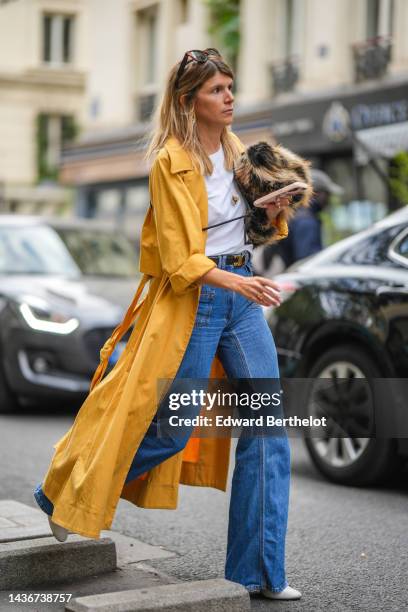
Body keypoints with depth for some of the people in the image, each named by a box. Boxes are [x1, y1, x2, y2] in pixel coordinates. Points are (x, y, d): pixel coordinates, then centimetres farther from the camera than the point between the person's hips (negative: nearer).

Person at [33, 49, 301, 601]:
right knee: (172, 429, 2)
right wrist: (237, 283, -28)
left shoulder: (237, 150, 10)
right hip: (192, 301, -6)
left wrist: (276, 213, 0)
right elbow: (182, 263, -14)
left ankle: (260, 573, 7)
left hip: (242, 294, 6)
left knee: (269, 430, 0)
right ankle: (63, 493, 28)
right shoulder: (171, 163, -11)